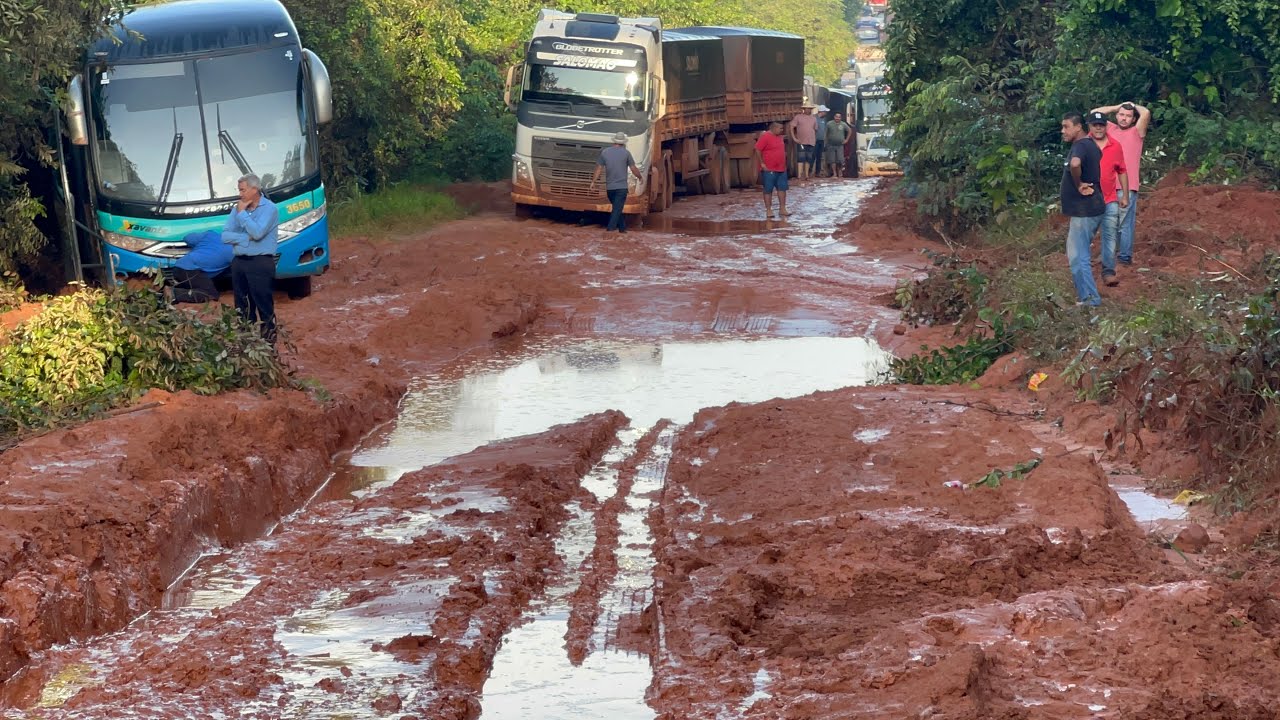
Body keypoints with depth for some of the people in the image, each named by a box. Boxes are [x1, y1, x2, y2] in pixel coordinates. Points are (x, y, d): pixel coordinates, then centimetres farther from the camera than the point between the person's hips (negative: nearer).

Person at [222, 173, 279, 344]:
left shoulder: (269, 208, -6)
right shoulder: (237, 208, 10)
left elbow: (257, 232, -19)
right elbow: (225, 235, 3)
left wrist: (242, 213, -10)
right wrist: (247, 237, -11)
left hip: (260, 263, -6)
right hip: (239, 262, 6)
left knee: (264, 305, -5)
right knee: (242, 306, 12)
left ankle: (269, 342, -2)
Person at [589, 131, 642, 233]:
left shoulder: (604, 152, 3)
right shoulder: (626, 153, -4)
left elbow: (599, 168, 4)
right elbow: (633, 169, 1)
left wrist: (593, 182, 10)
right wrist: (639, 177, 19)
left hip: (609, 187, 4)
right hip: (621, 186, -4)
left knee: (617, 208, 19)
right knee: (617, 209, -7)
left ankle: (622, 227, 26)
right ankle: (610, 228, -20)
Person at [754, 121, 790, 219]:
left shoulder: (779, 137, 11)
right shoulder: (765, 137, -15)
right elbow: (757, 150, -17)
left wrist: (784, 164, 19)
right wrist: (762, 163, -18)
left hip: (781, 169, 8)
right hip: (769, 169, -8)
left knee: (782, 188, 8)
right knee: (768, 190, 0)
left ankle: (782, 209, 15)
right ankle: (768, 210, 5)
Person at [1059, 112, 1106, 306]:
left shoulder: (1080, 145, -18)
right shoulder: (1089, 144, 14)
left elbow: (1075, 164, -41)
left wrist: (1078, 184, -26)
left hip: (1084, 211, -10)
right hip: (1088, 209, 10)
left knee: (1077, 257, -6)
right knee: (1078, 254, 21)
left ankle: (1090, 301, -5)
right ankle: (1086, 295, 29)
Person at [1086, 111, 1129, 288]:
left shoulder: (1115, 146, 2)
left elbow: (1122, 172, 9)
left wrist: (1125, 195, 8)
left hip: (1110, 199, 1)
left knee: (1110, 236, -3)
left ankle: (1108, 271, -2)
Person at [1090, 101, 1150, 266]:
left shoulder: (1137, 132, 3)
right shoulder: (1111, 129, 14)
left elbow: (1146, 113, -12)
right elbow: (1095, 113, 15)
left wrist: (1133, 105, 7)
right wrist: (1118, 106, 15)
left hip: (1127, 186, -5)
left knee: (1125, 223, -4)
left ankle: (1125, 256, 1)